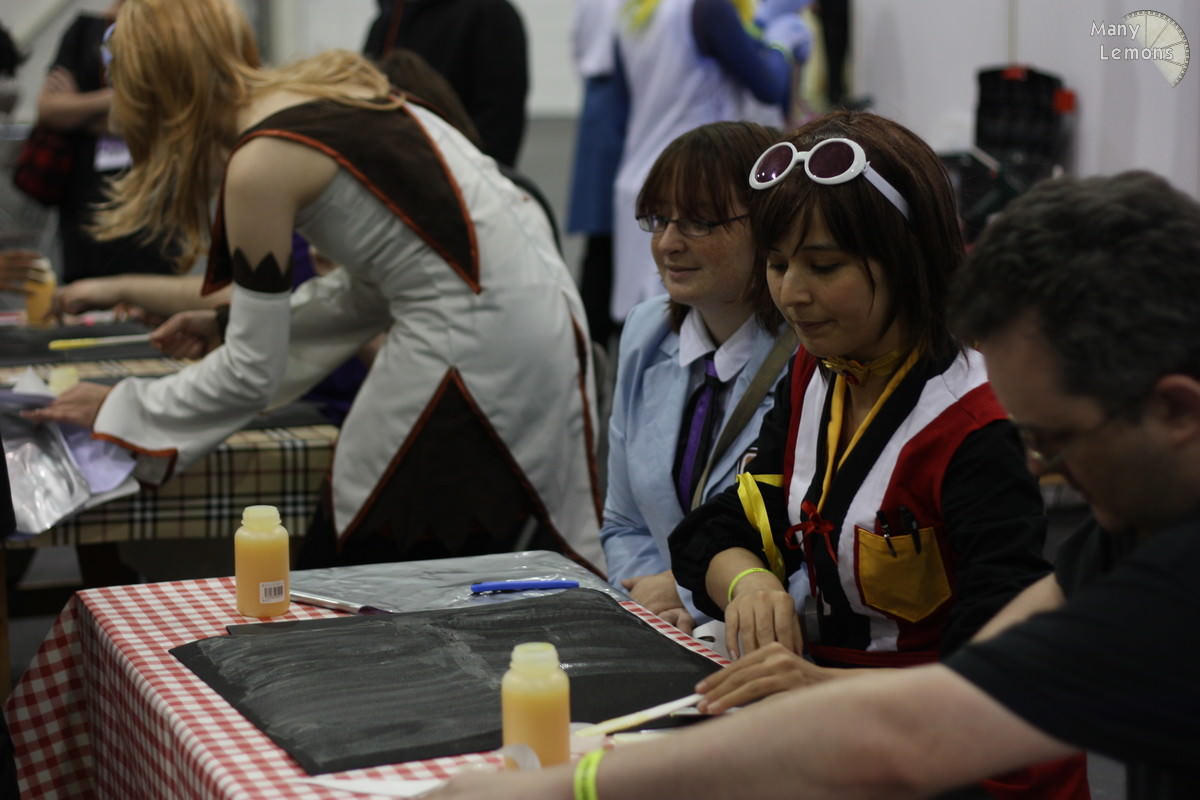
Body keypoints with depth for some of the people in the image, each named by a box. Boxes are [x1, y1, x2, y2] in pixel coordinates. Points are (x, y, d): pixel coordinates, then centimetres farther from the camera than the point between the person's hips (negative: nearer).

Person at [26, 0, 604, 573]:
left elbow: (253, 374, -4)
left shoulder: (258, 165, -11)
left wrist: (118, 409, 10)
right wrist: (229, 322, 26)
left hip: (475, 348, -9)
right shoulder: (327, 88, 13)